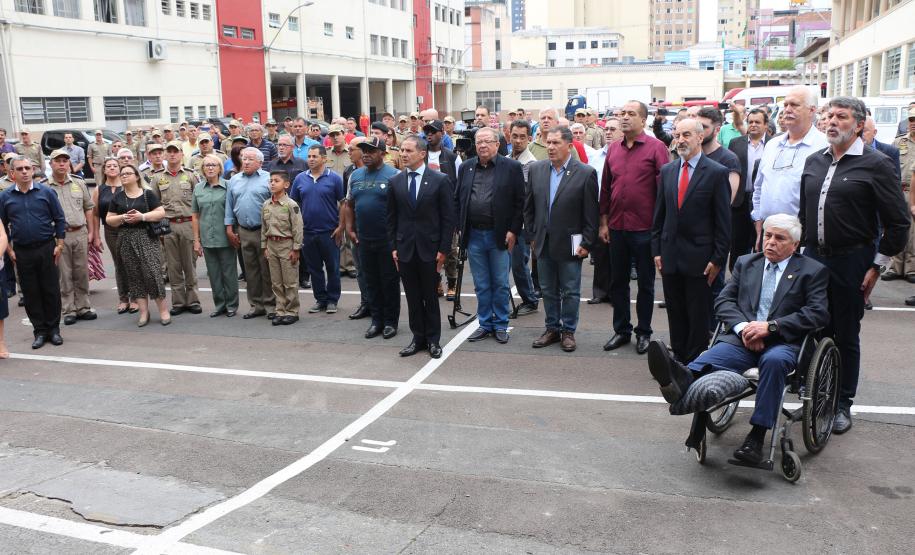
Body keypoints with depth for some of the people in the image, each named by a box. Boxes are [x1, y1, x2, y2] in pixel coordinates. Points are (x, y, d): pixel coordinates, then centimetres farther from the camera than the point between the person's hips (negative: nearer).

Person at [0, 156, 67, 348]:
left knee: (51, 290, 4)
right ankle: (39, 330, 16)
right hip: (22, 252, 1)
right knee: (30, 293, 6)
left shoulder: (46, 192, -1)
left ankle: (54, 329, 15)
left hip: (47, 249, -1)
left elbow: (60, 219, 2)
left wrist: (59, 245, -3)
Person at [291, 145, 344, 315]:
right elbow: (294, 205, 11)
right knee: (314, 268, 11)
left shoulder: (334, 178, -4)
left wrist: (341, 227, -9)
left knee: (332, 268, 5)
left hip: (329, 231, -3)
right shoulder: (300, 179, 6)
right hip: (307, 232, 3)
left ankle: (332, 300, 17)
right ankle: (320, 299, 22)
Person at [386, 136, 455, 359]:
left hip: (430, 248, -2)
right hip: (405, 249, 3)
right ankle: (418, 338, 21)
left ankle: (433, 340, 19)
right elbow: (391, 217, 9)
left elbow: (448, 218, -4)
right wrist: (393, 247, 3)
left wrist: (443, 249, -8)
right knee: (413, 298, 9)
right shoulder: (395, 182, 5)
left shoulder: (440, 180, -4)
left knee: (430, 297, 7)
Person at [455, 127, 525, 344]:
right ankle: (485, 324, 22)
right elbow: (458, 199, 11)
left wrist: (513, 231, -9)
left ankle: (500, 325, 19)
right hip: (474, 236, 3)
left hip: (499, 235, -3)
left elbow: (520, 202, -4)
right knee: (481, 285, 11)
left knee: (500, 284, 6)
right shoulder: (466, 167, 8)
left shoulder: (511, 167, -3)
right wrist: (461, 228, 4)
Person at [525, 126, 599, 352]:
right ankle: (552, 329, 27)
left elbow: (591, 214, -8)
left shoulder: (586, 173, -9)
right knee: (548, 291, 14)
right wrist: (533, 236, 7)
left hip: (570, 245, -4)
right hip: (543, 243, 4)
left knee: (570, 291, 7)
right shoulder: (536, 169, 3)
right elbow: (529, 207, 9)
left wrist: (586, 244, -10)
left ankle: (568, 331, 22)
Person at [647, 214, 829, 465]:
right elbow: (724, 300, 11)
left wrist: (771, 326, -13)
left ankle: (757, 437, -36)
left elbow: (818, 313, -3)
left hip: (782, 342, -2)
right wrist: (742, 327, -10)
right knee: (712, 356, -30)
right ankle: (682, 379, -63)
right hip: (742, 338, 2)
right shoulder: (745, 263, 21)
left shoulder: (813, 271, 11)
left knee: (774, 360, -37)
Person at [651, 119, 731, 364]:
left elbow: (723, 221, -6)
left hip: (699, 258, -4)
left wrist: (718, 259, -10)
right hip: (670, 256, 5)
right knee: (675, 314, 11)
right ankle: (678, 360, 22)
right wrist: (657, 250, 7)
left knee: (699, 316, 4)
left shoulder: (717, 172, -5)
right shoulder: (667, 171, 9)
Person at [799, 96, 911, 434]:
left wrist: (877, 266, -8)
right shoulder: (814, 162, 9)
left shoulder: (875, 165, -7)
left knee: (846, 336, 6)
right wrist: (803, 248, 12)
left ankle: (843, 405, 20)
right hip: (813, 258, 5)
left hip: (851, 262, -4)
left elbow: (898, 222, -6)